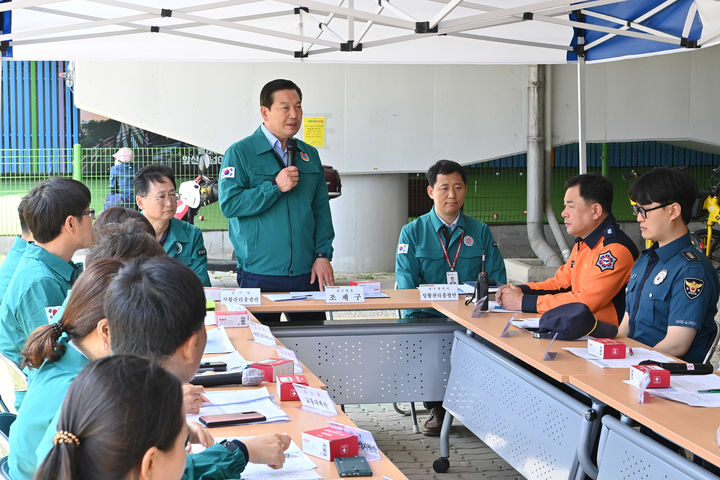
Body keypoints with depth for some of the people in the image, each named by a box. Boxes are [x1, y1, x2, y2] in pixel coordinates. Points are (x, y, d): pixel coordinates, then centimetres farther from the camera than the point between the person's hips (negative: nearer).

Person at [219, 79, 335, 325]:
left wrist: (323, 255, 2)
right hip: (259, 275, -4)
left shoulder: (310, 155, 14)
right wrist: (275, 187, -15)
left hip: (307, 274, 4)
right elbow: (229, 204, -11)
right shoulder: (240, 153, -1)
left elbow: (321, 210, 13)